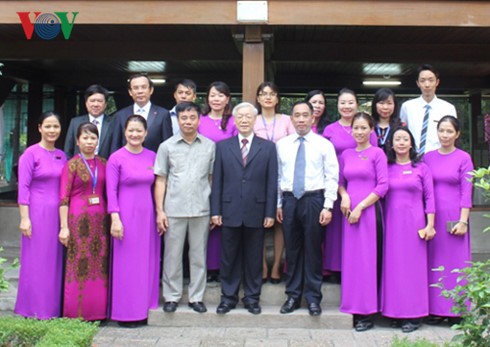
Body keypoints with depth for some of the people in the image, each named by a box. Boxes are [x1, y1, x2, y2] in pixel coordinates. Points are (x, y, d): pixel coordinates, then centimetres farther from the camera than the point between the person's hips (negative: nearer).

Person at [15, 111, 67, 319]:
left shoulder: (62, 155, 11)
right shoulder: (31, 154, -5)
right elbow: (23, 187, -8)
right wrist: (24, 218, -14)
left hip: (58, 214, 5)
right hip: (37, 213, -5)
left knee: (55, 262, 9)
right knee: (35, 262, 2)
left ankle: (52, 308, 20)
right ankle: (34, 311, 13)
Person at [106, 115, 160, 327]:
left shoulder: (152, 157, 8)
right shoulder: (116, 158, -4)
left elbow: (155, 186, 11)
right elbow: (111, 190, -6)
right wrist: (115, 219, -13)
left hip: (147, 216, 4)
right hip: (126, 216, -4)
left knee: (147, 263, 9)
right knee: (126, 264, 2)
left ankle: (144, 308, 20)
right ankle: (125, 312, 13)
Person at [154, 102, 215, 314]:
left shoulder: (210, 146, 5)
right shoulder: (167, 146, 4)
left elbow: (212, 178, 8)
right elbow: (160, 180, 3)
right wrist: (159, 210, -3)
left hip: (201, 209, 1)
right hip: (173, 210, -1)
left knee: (199, 256, 8)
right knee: (172, 255, 6)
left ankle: (196, 297, 19)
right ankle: (171, 296, 19)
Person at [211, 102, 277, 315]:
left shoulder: (268, 147, 4)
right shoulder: (222, 146, 6)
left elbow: (272, 183, 1)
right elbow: (217, 181, 4)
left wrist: (270, 213, -4)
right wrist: (215, 211, -1)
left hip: (256, 212, 0)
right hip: (230, 211, 1)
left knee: (254, 258, 9)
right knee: (229, 257, 8)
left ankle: (252, 297, 22)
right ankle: (228, 297, 20)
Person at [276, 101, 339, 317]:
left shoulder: (324, 144, 0)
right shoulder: (282, 144, 8)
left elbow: (331, 177, -2)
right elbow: (278, 176, 10)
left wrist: (328, 206, -9)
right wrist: (278, 204, 8)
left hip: (313, 200, -2)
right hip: (289, 200, 3)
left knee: (313, 249, 2)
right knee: (292, 249, 9)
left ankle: (313, 298, 14)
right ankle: (293, 296, 21)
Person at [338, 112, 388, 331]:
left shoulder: (377, 153, -2)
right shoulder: (346, 155, 12)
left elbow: (383, 186, -7)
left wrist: (360, 207, -12)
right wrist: (344, 195, -3)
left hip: (369, 210, -4)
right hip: (350, 211, 5)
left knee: (366, 258, -3)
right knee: (350, 258, 5)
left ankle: (367, 312, 5)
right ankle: (353, 307, 14)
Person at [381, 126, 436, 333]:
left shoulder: (421, 168, 5)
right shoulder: (386, 168, 9)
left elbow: (429, 197, 3)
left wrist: (430, 225, -4)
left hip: (414, 223, -2)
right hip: (392, 223, 2)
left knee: (414, 266, 0)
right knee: (393, 267, 3)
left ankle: (414, 315, 6)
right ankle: (395, 312, 13)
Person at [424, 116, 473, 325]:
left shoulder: (464, 158, 0)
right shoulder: (428, 157, 8)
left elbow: (466, 192, -4)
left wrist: (463, 221, -10)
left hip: (454, 216, -3)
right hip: (432, 217, 3)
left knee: (455, 261, 2)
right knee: (434, 262, 6)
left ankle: (455, 311, 12)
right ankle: (436, 309, 15)